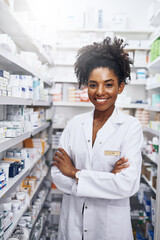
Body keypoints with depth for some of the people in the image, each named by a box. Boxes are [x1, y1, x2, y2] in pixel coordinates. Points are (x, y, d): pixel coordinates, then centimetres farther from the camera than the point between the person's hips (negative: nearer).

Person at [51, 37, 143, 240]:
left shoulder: (131, 126, -13)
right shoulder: (75, 124, -3)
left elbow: (127, 185, -22)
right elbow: (57, 174, -8)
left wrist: (75, 173, -16)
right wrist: (105, 180, -19)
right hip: (72, 220, 3)